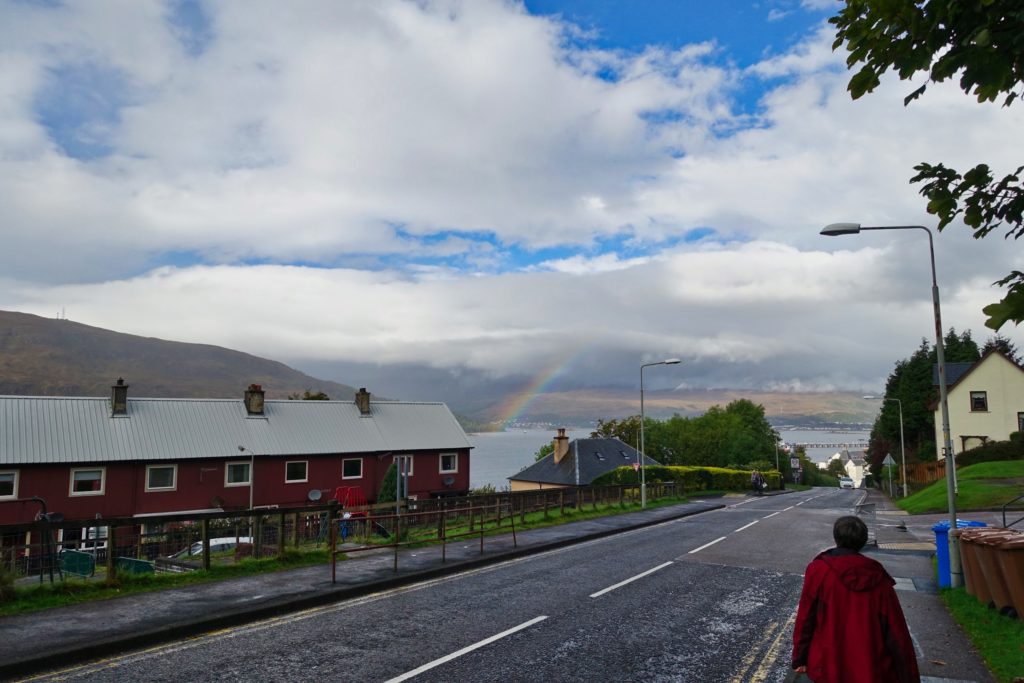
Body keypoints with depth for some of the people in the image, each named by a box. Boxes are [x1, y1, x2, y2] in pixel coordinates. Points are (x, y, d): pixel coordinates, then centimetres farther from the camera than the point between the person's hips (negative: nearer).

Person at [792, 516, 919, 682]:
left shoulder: (818, 570, -10)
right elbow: (897, 632, -3)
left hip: (827, 668, -2)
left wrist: (800, 658, 0)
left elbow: (805, 618, -9)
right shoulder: (878, 579, -4)